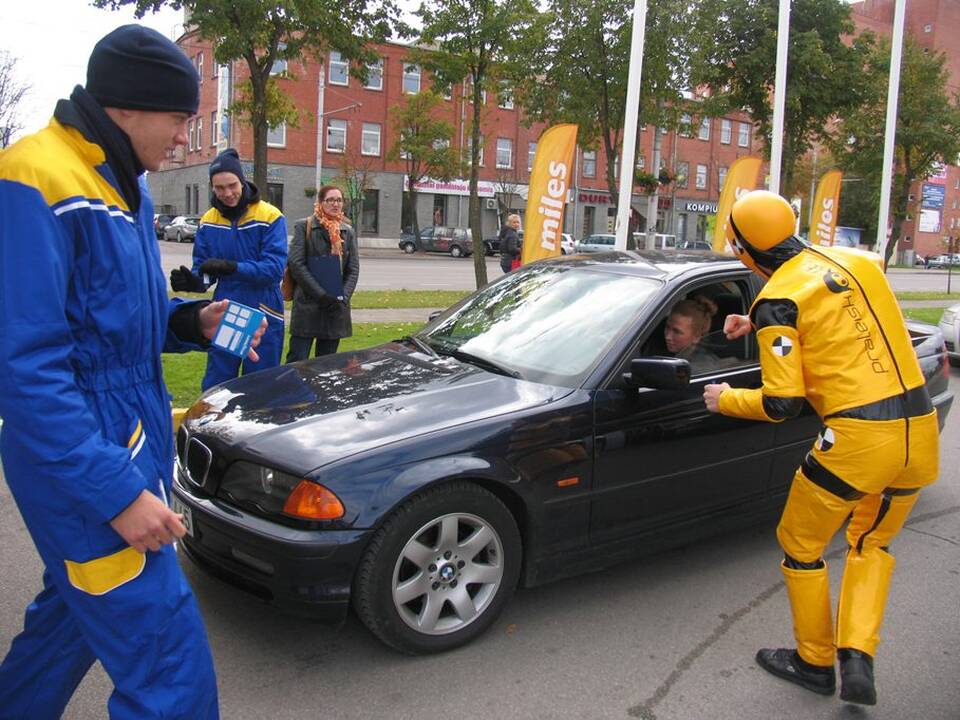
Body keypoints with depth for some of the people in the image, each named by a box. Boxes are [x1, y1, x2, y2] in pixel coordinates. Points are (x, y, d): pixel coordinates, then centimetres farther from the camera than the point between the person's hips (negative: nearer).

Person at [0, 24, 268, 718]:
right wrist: (116, 491, -25)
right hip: (82, 463, -10)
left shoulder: (123, 185, 12)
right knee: (170, 661, -6)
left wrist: (191, 323, 1)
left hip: (129, 444, 10)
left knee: (75, 607, 26)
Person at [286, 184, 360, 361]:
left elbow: (353, 270, 9)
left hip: (336, 308, 4)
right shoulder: (304, 227, 0)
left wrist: (343, 297, -8)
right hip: (307, 306, -4)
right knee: (297, 360, -6)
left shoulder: (347, 232, 13)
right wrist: (322, 295, -15)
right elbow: (297, 264, -8)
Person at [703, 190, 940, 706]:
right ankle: (858, 657, 16)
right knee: (872, 543, 27)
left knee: (801, 548, 17)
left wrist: (727, 401, 7)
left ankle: (815, 662, 31)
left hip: (857, 436, -7)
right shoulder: (858, 261, 11)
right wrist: (761, 326, 33)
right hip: (921, 430, 7)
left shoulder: (777, 300, -9)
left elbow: (782, 404, -11)